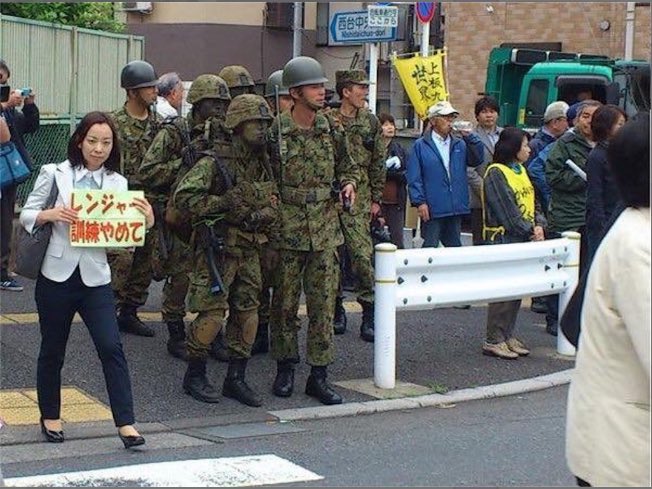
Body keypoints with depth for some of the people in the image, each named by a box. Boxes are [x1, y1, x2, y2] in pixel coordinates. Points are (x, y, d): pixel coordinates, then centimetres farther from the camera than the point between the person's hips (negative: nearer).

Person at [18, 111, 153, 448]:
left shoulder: (117, 183, 5)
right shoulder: (55, 174, -2)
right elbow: (26, 215, 2)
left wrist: (145, 221, -15)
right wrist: (51, 214, -19)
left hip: (96, 278, 1)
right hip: (57, 275, -1)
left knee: (111, 347, -10)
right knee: (53, 350, 11)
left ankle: (125, 424, -8)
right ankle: (50, 417, 30)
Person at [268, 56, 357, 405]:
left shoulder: (331, 130, 6)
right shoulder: (275, 132, -5)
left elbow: (347, 167, 19)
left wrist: (348, 185, -1)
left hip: (325, 229, 3)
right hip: (287, 230, -3)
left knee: (324, 303, 3)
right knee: (285, 302, 6)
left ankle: (318, 376, 9)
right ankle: (285, 369, 20)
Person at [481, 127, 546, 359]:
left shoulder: (521, 171, 16)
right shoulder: (496, 173, -11)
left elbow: (533, 202, 16)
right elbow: (507, 209, -16)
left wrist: (539, 225, -1)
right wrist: (529, 231, -14)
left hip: (523, 240, 8)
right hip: (503, 238, -8)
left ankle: (508, 335, 19)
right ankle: (494, 340, -1)